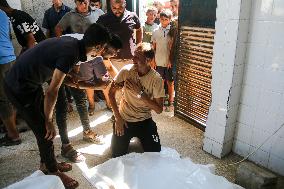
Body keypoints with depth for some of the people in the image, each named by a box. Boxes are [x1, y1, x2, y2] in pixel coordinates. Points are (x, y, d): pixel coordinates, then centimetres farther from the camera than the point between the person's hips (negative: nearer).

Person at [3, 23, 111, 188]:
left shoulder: (73, 43, -2)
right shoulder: (70, 54, -28)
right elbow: (51, 92, -26)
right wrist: (49, 121, -13)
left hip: (30, 81, 9)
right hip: (19, 88, -9)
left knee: (44, 125, 18)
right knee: (45, 131, 2)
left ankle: (48, 162, 37)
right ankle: (53, 173, 23)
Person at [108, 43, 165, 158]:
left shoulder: (156, 78, -18)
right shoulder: (126, 70, -16)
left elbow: (159, 109, -17)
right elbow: (111, 93, -6)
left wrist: (140, 93, -27)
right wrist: (118, 118, -10)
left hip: (145, 121, 0)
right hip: (124, 120, 1)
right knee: (117, 156, 0)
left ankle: (140, 137, 27)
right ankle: (130, 135, 29)